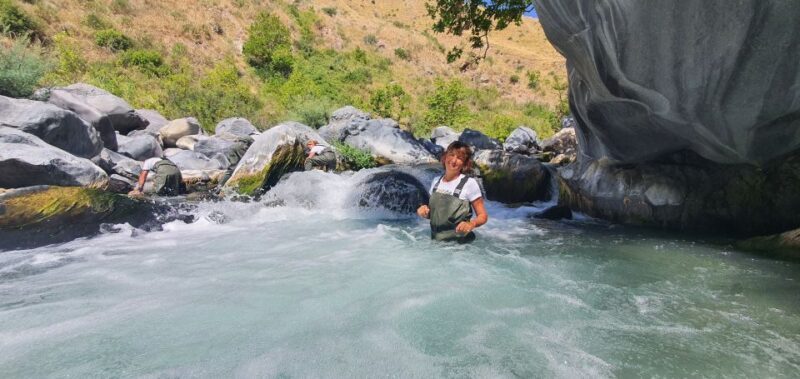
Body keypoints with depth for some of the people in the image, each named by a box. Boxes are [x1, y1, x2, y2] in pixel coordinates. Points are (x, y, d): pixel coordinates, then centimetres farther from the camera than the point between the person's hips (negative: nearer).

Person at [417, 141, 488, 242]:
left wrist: (471, 224, -22)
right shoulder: (436, 181, 5)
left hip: (459, 243, -6)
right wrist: (424, 211, -3)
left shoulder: (470, 183, -9)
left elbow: (483, 216, -4)